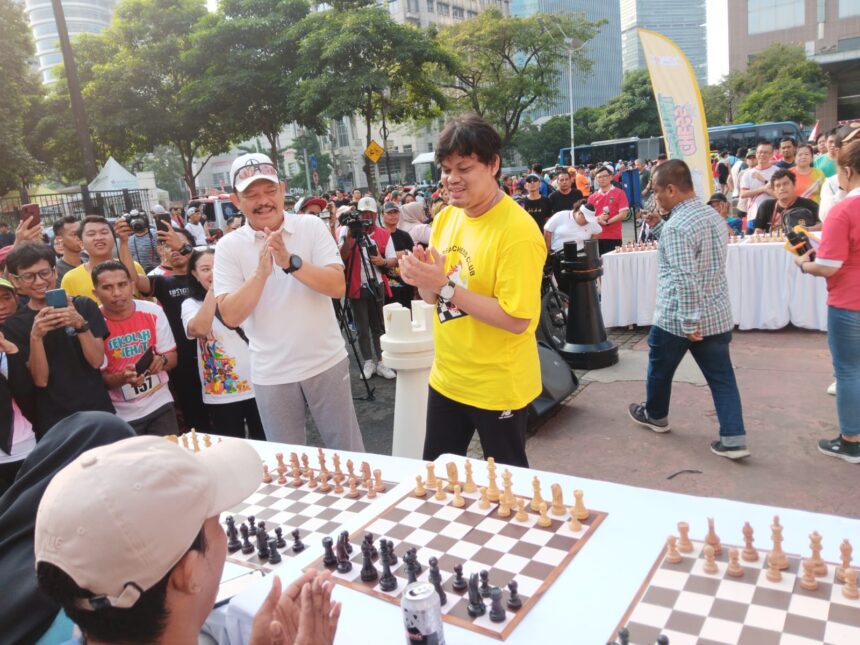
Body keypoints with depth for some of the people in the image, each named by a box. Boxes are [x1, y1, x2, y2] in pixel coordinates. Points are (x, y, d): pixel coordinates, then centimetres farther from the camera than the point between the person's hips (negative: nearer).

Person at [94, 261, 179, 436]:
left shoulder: (153, 312, -6)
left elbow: (172, 357, 1)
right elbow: (98, 377, -8)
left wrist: (162, 360, -21)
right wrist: (123, 377, -29)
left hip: (159, 404, 2)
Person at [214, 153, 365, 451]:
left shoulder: (312, 226, -5)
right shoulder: (229, 247, -4)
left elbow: (338, 286, -14)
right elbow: (230, 317, -11)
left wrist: (290, 262, -27)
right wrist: (261, 271, -24)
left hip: (326, 363, 0)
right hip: (271, 374, 1)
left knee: (348, 452, 14)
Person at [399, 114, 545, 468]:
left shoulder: (518, 231, -21)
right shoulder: (445, 217, 2)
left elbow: (517, 319, -24)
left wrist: (446, 286, -26)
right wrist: (423, 279, -14)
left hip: (498, 386, -7)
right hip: (447, 377, 7)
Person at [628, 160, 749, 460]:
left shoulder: (677, 226, -21)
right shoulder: (713, 215, 7)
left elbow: (685, 280, -27)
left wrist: (689, 323, -22)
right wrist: (658, 227, 11)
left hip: (676, 318, -7)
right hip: (717, 315, 7)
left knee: (659, 369, 17)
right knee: (721, 377, 10)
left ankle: (654, 415, 38)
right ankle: (733, 438, 9)